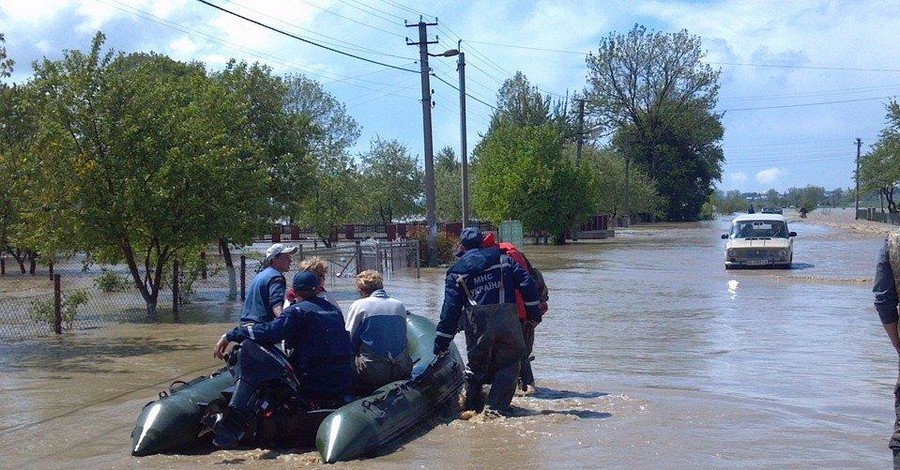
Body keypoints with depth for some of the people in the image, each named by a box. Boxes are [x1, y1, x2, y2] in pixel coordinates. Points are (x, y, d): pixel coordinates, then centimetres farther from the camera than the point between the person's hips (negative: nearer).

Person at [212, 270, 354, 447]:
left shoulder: (298, 311, -3)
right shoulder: (334, 310, 18)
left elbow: (271, 331, -19)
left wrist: (231, 335, -14)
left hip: (313, 385, -7)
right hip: (343, 386, 7)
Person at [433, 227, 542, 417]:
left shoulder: (457, 272, 15)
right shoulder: (503, 259, 19)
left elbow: (450, 309, 8)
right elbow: (527, 285, 8)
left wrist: (441, 343, 9)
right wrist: (534, 314, 13)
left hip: (478, 323, 0)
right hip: (508, 318, 0)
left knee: (476, 366, 16)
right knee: (508, 365, 8)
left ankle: (471, 407, 19)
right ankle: (495, 408, -1)